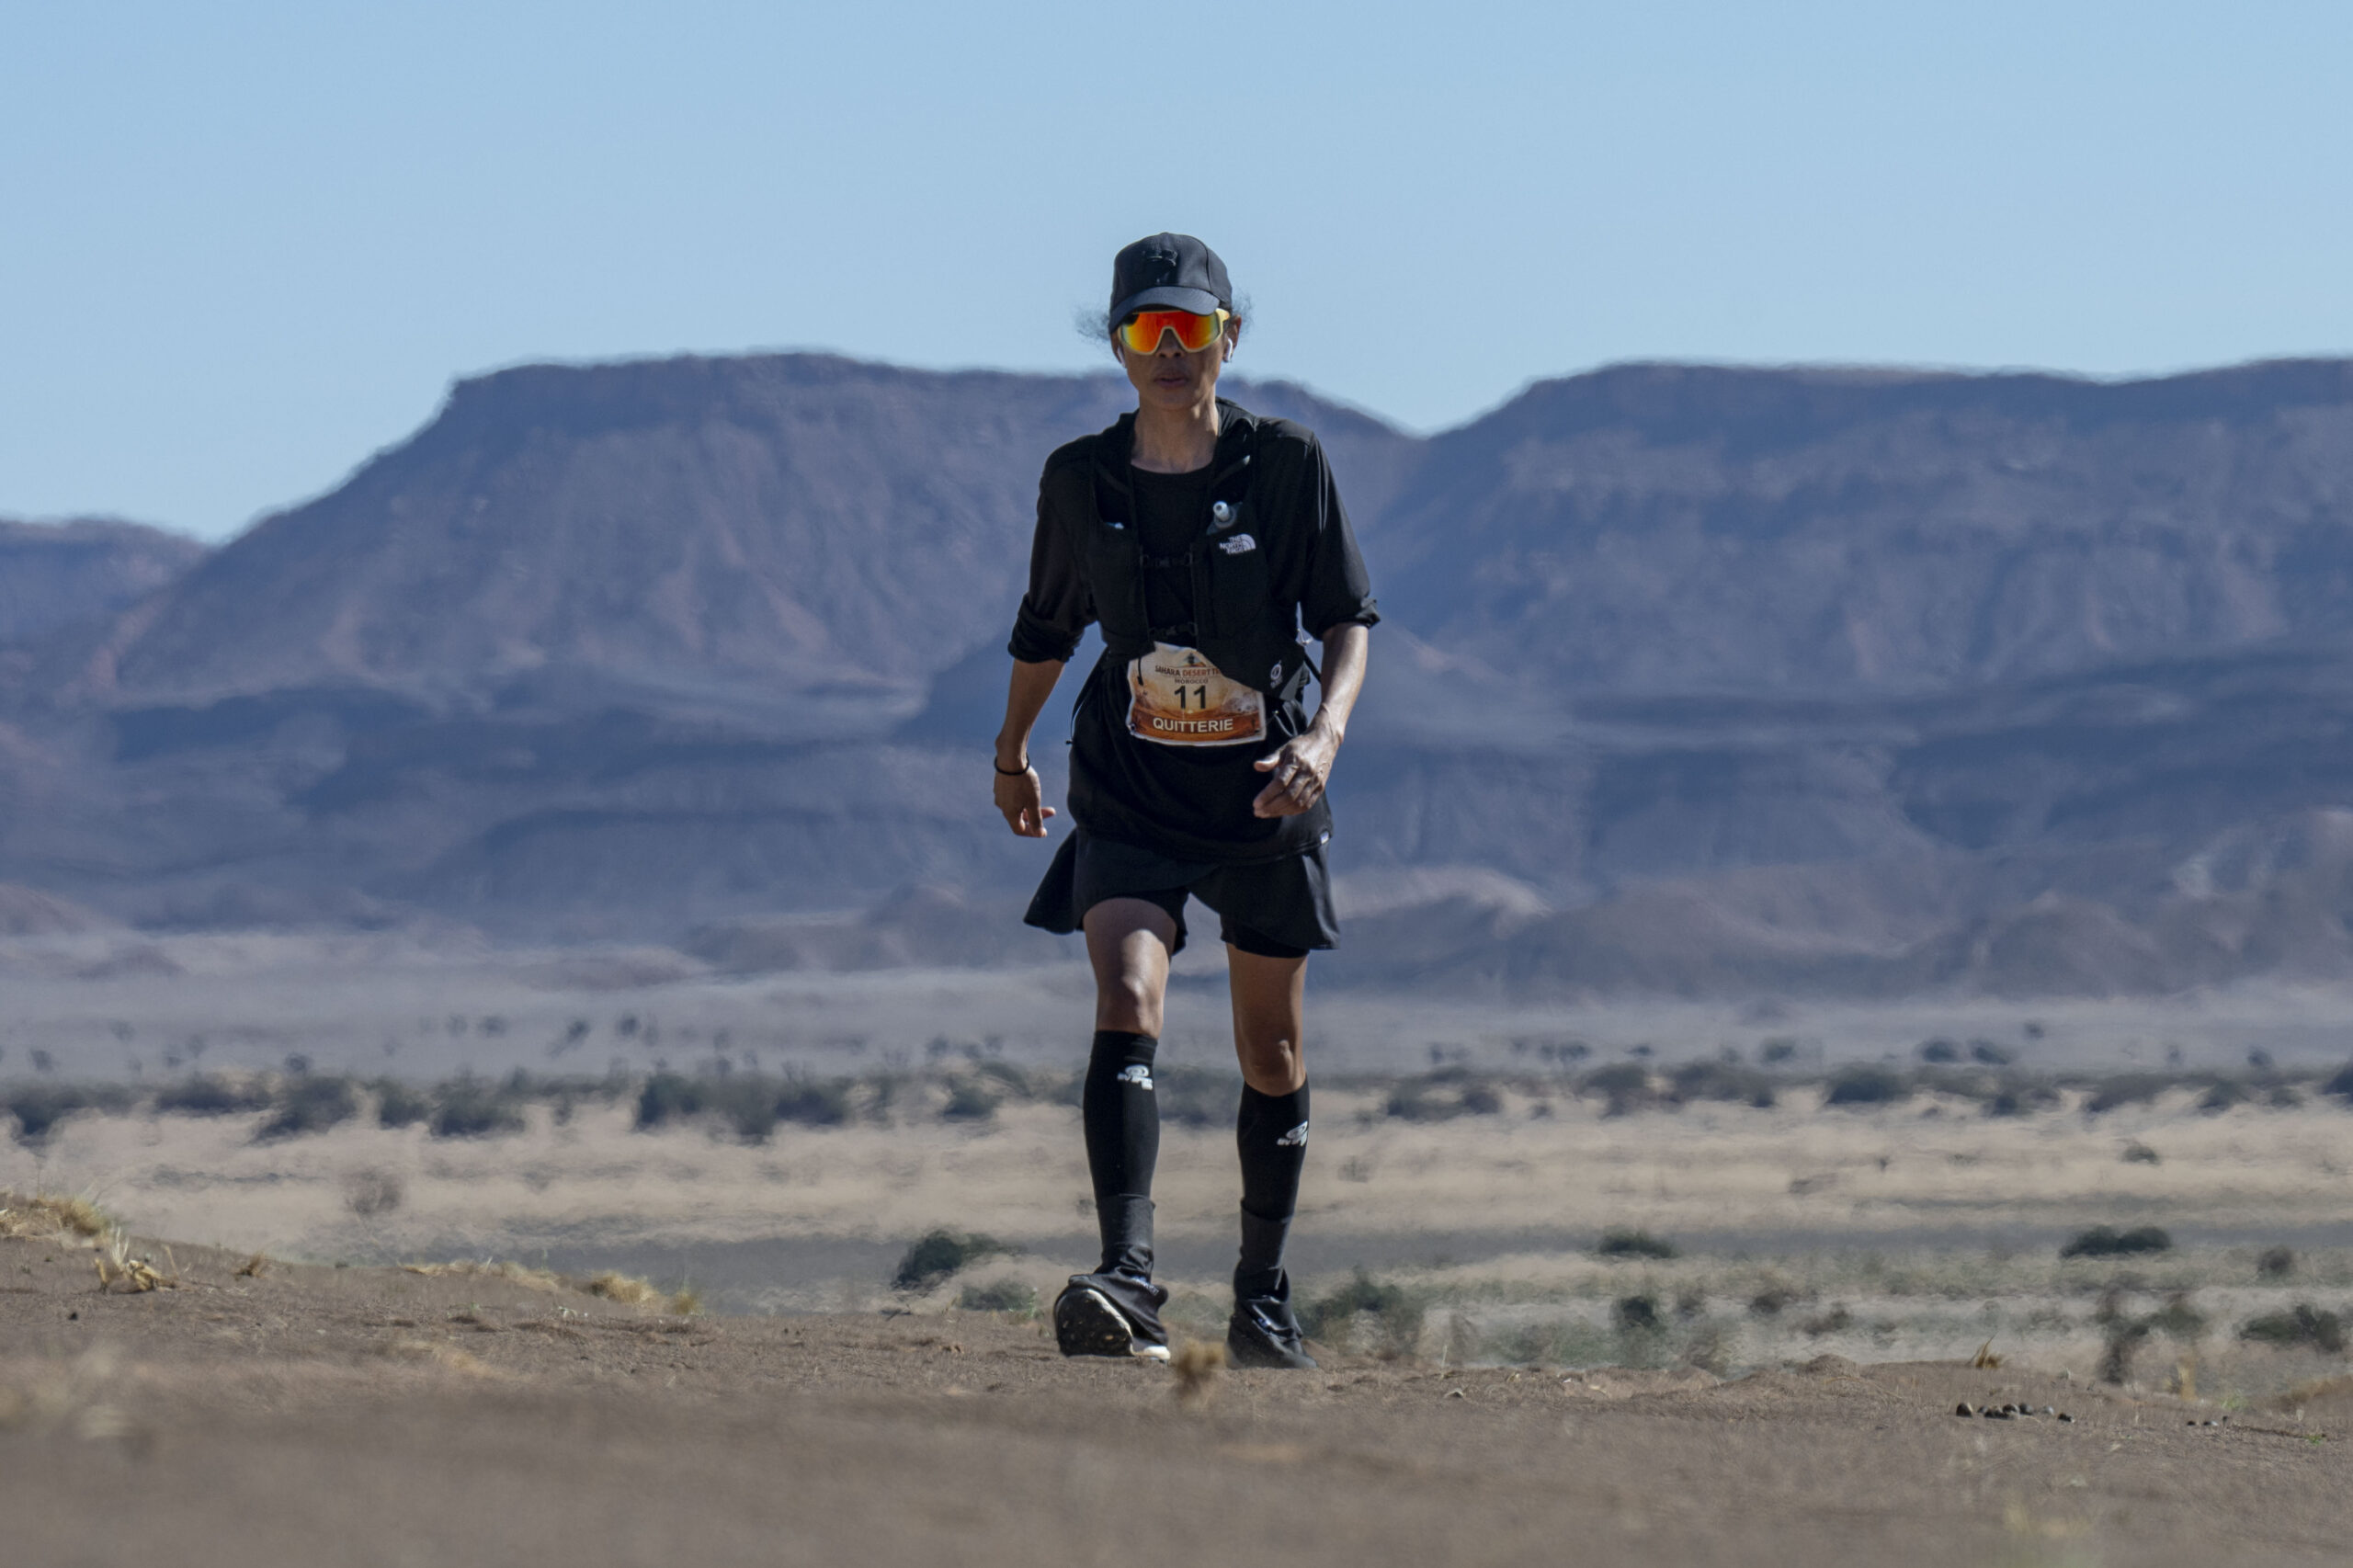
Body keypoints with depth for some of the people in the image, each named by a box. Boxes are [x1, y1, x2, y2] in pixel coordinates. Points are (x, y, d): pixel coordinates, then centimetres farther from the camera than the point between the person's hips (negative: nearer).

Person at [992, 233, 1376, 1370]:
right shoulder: (1080, 480, -2)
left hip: (1264, 799, 0)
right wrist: (1011, 754, 27)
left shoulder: (1287, 464, -7)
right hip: (1128, 795, 0)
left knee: (1271, 1053, 10)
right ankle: (1127, 1278, -34)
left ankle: (1263, 1297, 28)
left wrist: (1323, 734, -25)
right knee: (1127, 1008, -23)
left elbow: (1347, 620, -7)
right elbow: (1048, 627, 14)